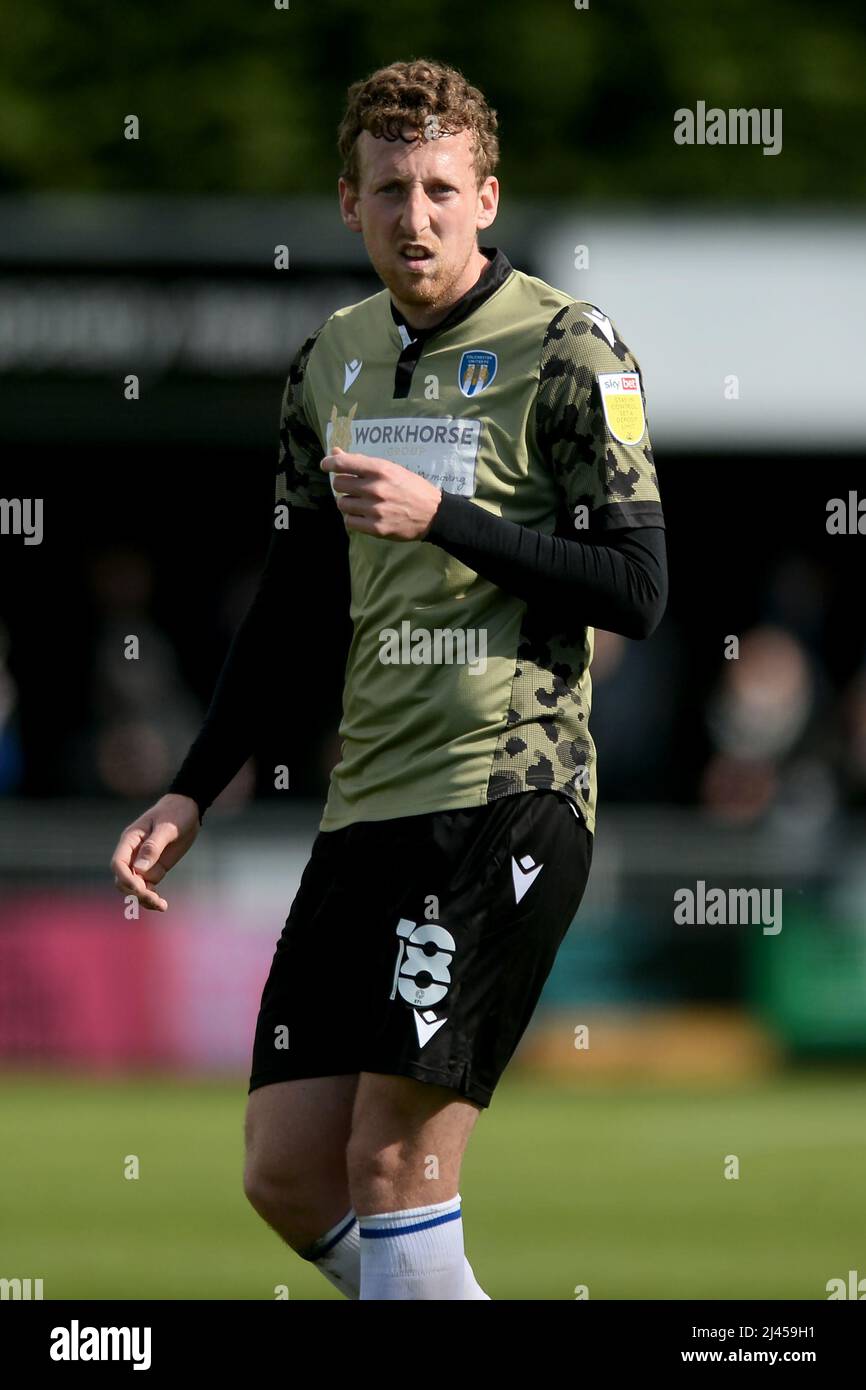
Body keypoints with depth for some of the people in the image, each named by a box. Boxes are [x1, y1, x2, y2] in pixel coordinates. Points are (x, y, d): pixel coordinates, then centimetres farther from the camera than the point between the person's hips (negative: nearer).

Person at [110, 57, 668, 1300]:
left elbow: (637, 592, -9)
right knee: (286, 1175, 3)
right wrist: (193, 793, 20)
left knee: (395, 1165, -13)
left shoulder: (567, 351, -4)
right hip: (365, 805, 7)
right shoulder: (331, 364, 16)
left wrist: (443, 517, -16)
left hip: (508, 791, -7)